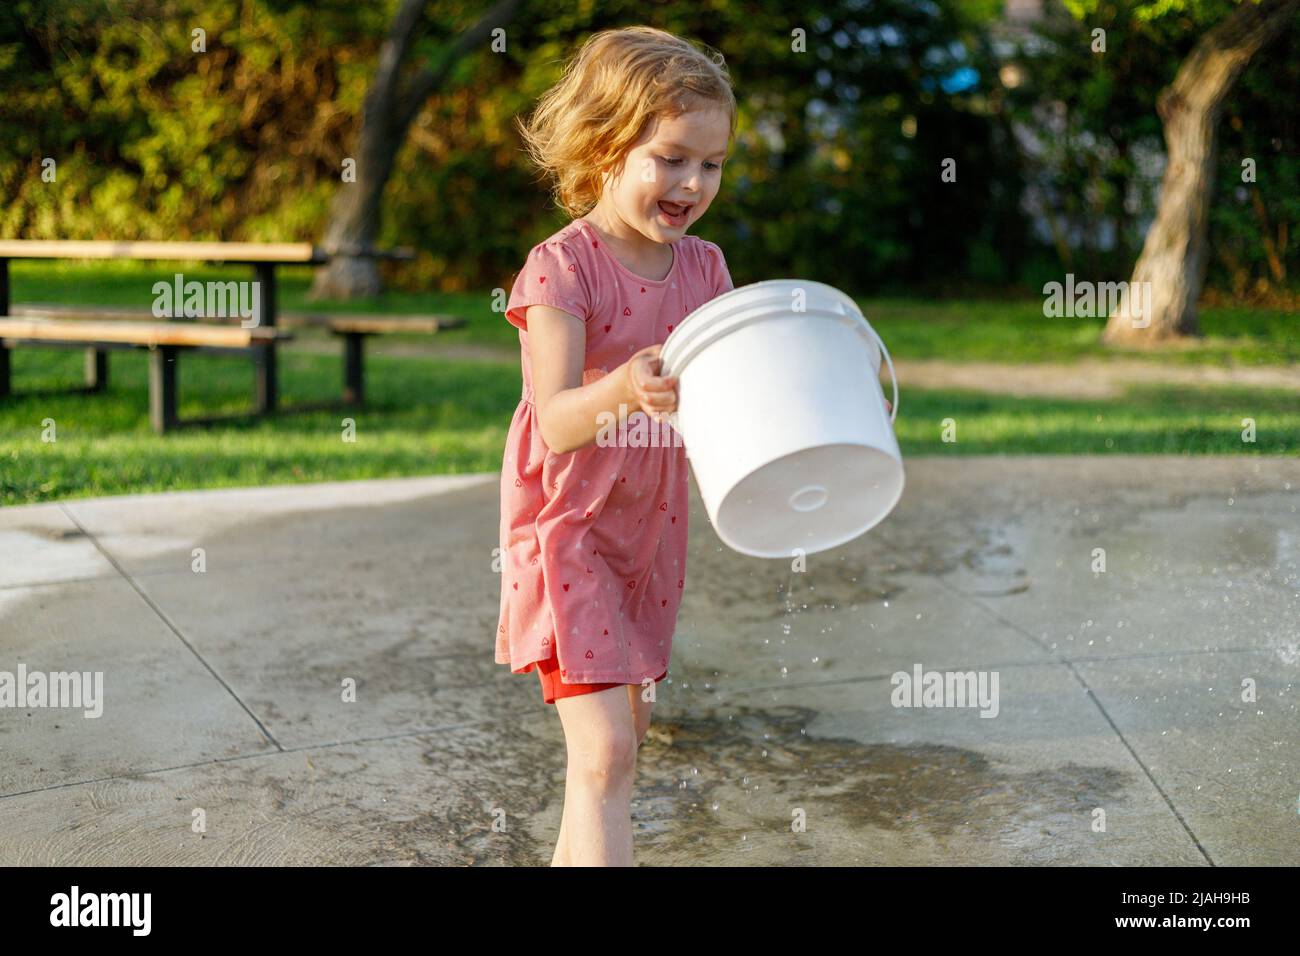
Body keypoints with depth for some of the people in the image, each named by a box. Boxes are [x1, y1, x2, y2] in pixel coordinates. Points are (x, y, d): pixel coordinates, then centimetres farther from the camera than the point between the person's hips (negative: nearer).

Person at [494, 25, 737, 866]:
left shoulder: (704, 266, 3)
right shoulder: (562, 268, -16)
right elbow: (556, 421, -25)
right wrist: (622, 392, -44)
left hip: (651, 528, 7)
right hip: (565, 528, -7)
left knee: (626, 732, 18)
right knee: (604, 749, -11)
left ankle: (573, 854, 39)